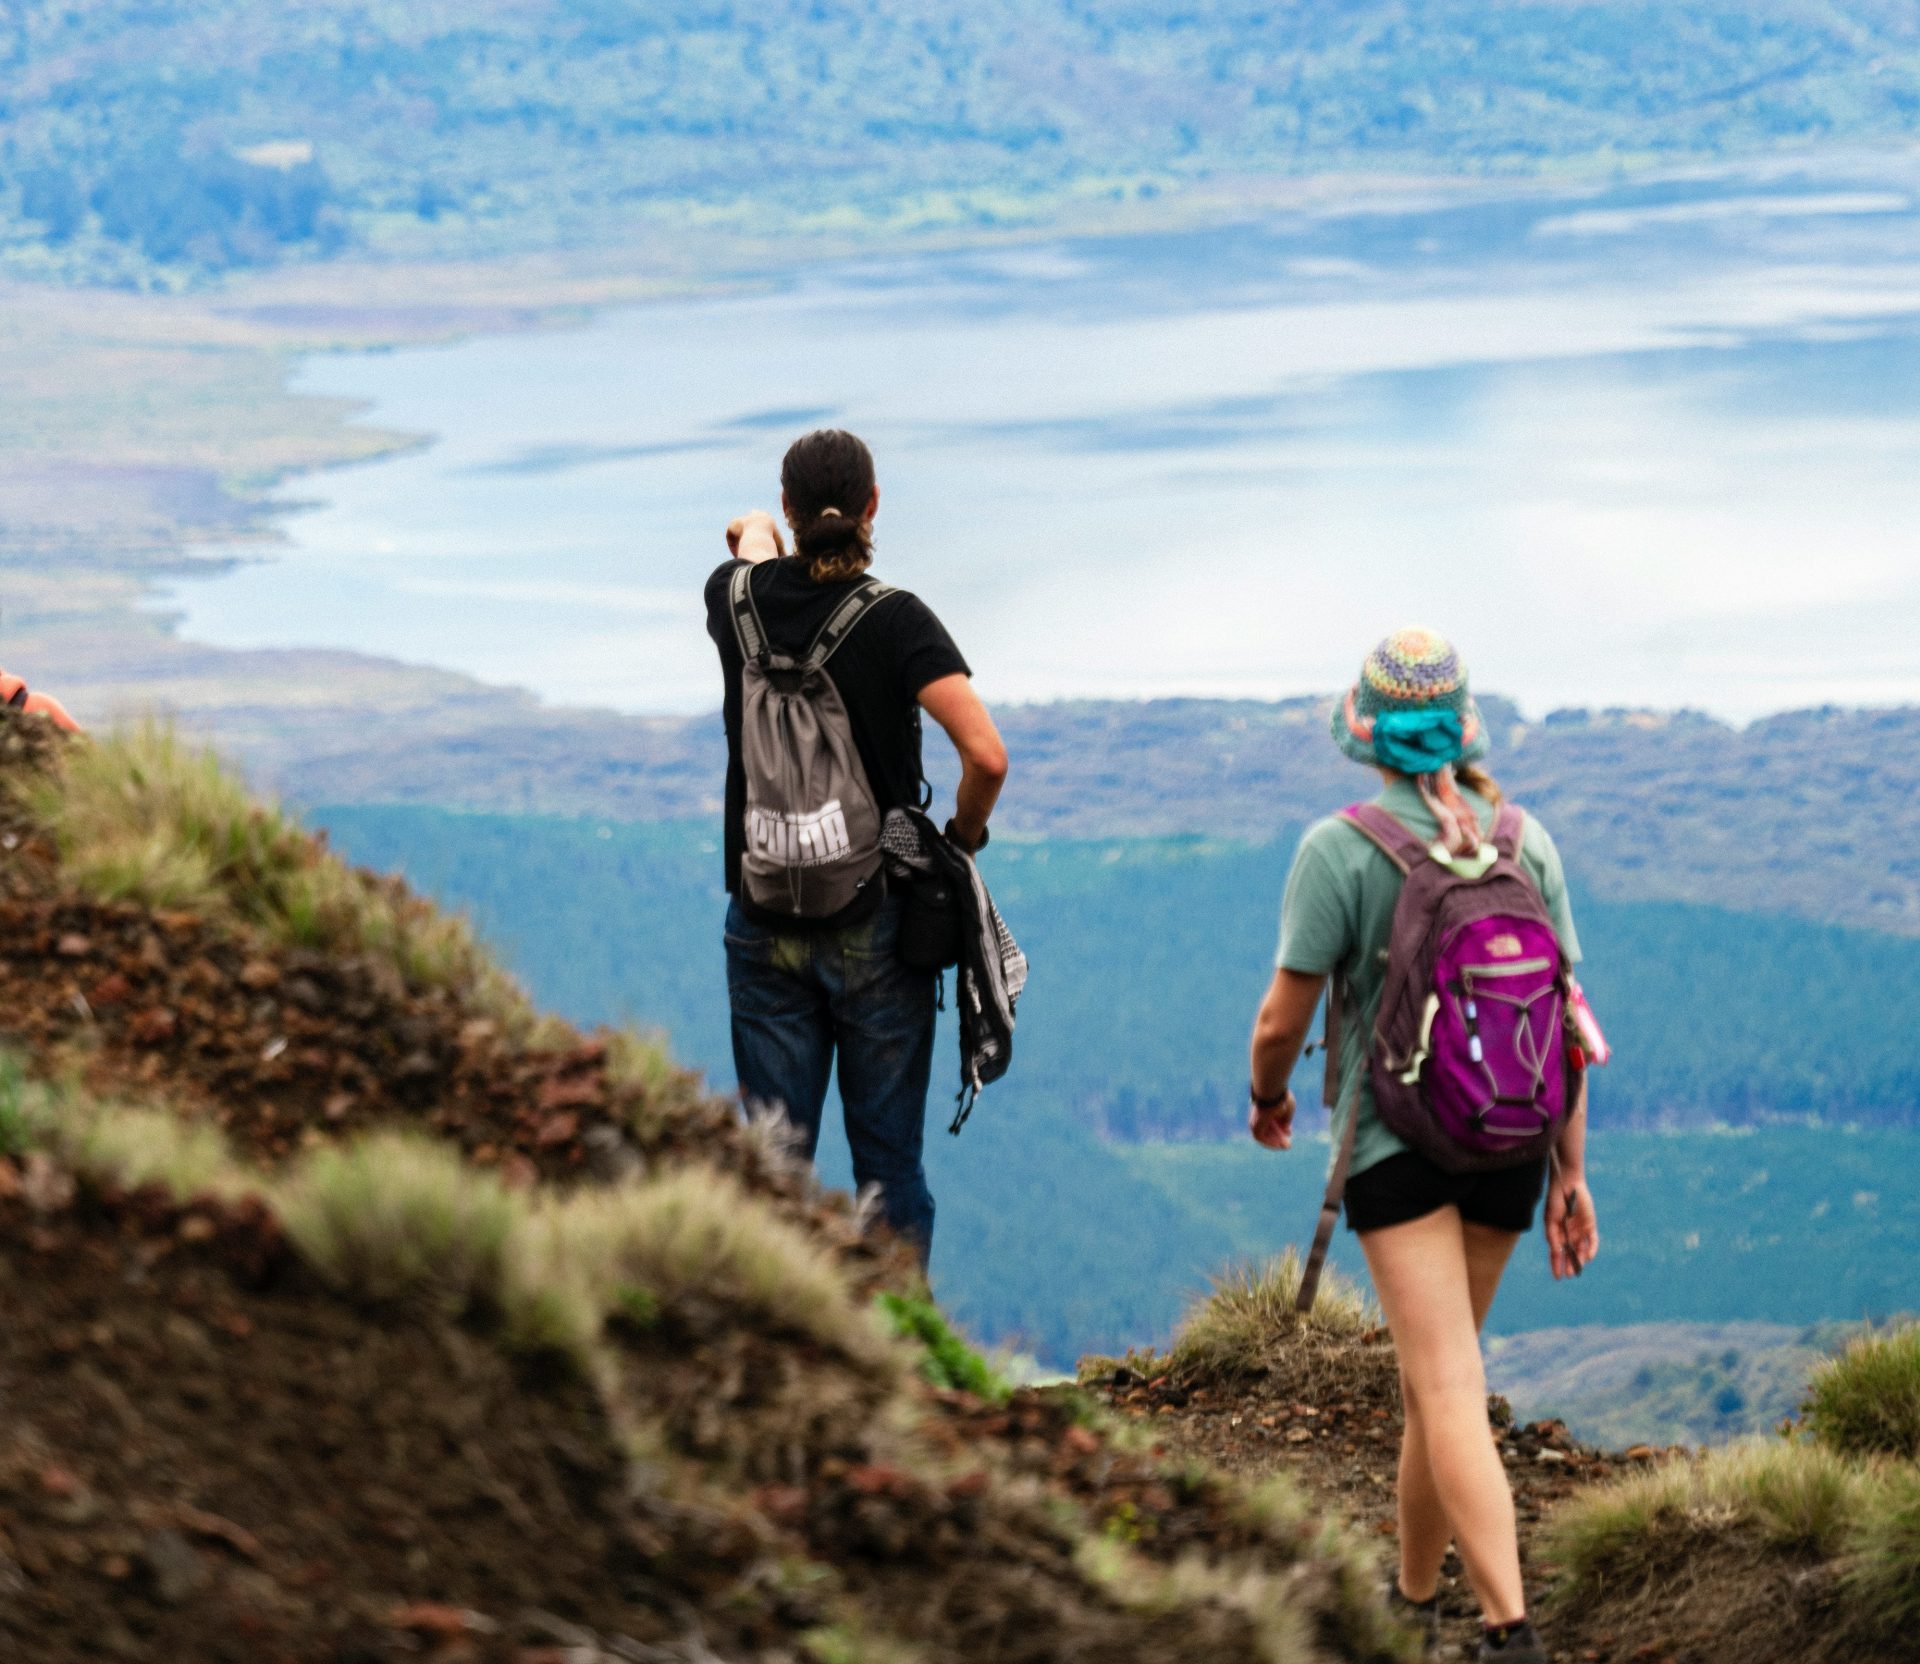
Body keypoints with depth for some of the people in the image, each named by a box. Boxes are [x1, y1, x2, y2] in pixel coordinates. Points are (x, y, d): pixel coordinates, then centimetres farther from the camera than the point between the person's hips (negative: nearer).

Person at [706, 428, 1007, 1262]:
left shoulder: (742, 602, -1)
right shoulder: (896, 620, -12)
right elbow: (986, 756, -21)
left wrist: (756, 537, 49)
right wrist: (962, 840, -1)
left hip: (765, 926, 3)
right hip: (876, 925, -2)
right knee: (889, 1160, 4)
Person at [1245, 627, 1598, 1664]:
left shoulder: (1340, 850, -12)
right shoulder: (1525, 842, 2)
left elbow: (1282, 1018, -9)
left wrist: (1266, 1097, 13)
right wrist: (1571, 1176, 6)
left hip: (1396, 1140, -5)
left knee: (1448, 1391, -11)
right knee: (1437, 1364, 23)